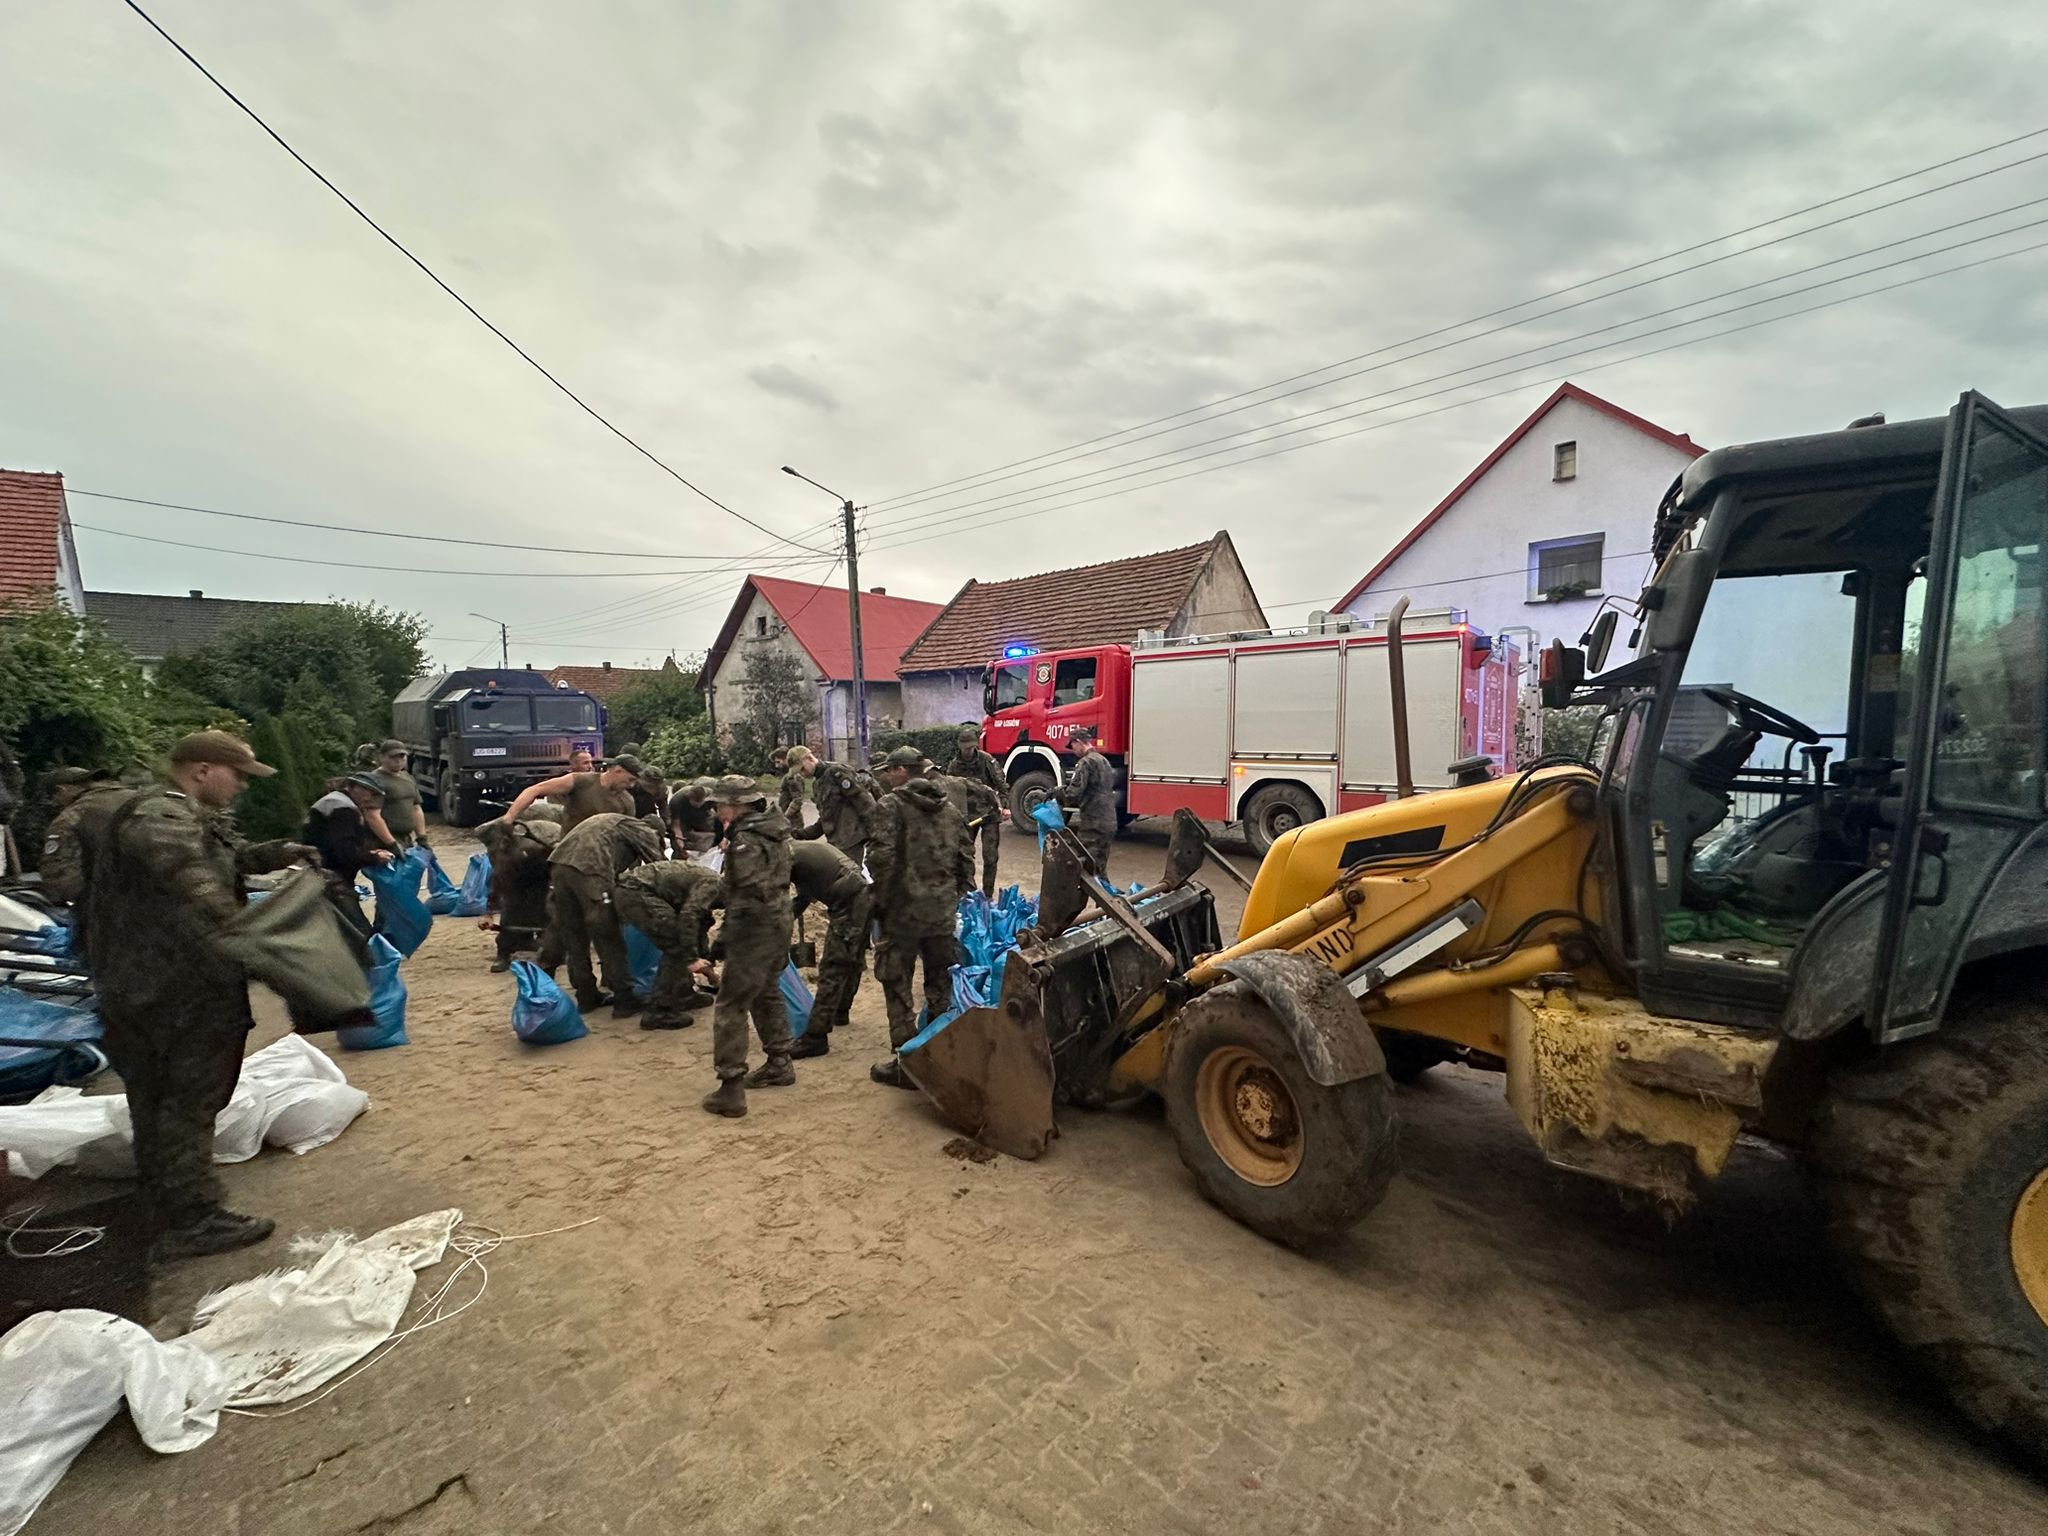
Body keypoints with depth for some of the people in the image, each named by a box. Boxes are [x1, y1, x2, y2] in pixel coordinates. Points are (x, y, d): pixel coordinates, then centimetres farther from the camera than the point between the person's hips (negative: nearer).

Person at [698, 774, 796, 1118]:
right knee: (767, 993, 23)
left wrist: (717, 947, -18)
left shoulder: (745, 843, -19)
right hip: (780, 923, 9)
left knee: (731, 1006, -3)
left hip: (755, 930, -9)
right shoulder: (772, 829, 7)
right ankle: (779, 1064, 35)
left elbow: (745, 900, -23)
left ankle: (731, 1089, -1)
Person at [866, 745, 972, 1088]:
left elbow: (882, 857, -17)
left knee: (897, 986, 5)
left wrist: (880, 902, -7)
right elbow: (965, 858, 12)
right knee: (942, 985, 16)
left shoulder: (891, 804, -8)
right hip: (944, 911, 6)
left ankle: (906, 1063, 8)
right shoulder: (949, 808, 12)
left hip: (904, 909, -6)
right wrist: (962, 899, 18)